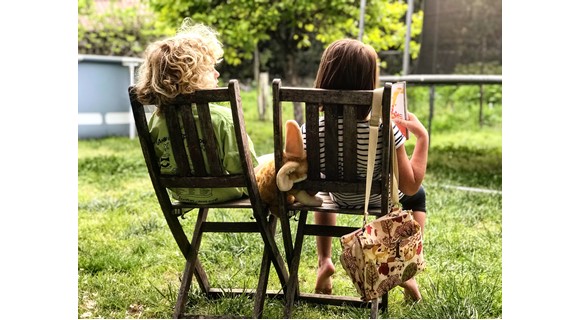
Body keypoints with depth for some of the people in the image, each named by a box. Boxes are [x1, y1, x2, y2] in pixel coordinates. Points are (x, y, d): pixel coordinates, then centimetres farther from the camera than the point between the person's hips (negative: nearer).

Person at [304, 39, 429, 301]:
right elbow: (410, 186, -26)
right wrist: (422, 137, -19)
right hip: (381, 200, -1)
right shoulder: (384, 130, -36)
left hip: (340, 198, 2)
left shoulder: (311, 131, -30)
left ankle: (324, 261, 30)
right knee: (418, 195, 35)